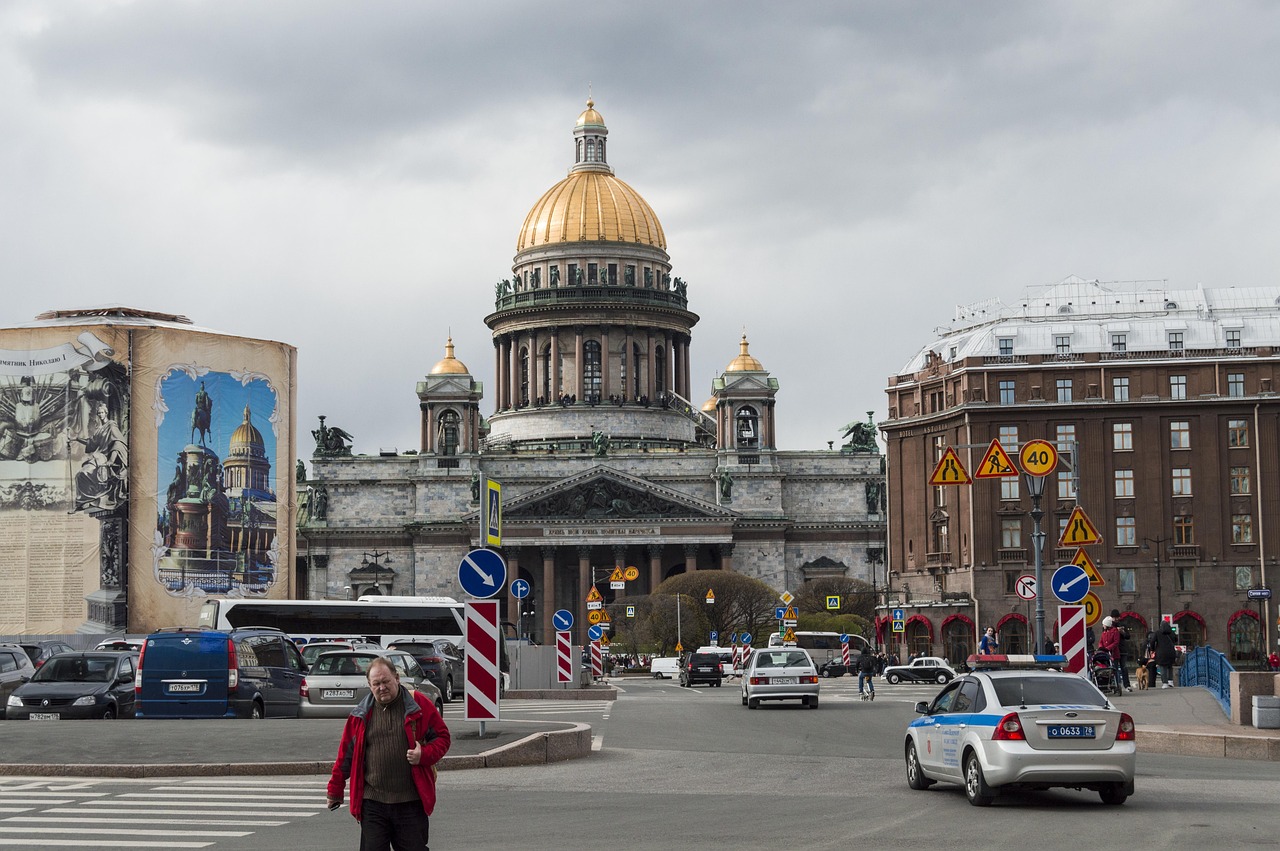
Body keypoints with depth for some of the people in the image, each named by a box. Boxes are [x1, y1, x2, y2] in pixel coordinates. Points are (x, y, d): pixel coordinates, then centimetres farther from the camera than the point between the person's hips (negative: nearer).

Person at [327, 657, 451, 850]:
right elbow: (346, 754, 14)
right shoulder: (361, 714, 8)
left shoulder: (420, 705, 1)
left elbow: (442, 737, 6)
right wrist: (335, 790, 17)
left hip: (411, 803, -1)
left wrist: (424, 755, -13)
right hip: (373, 803, 1)